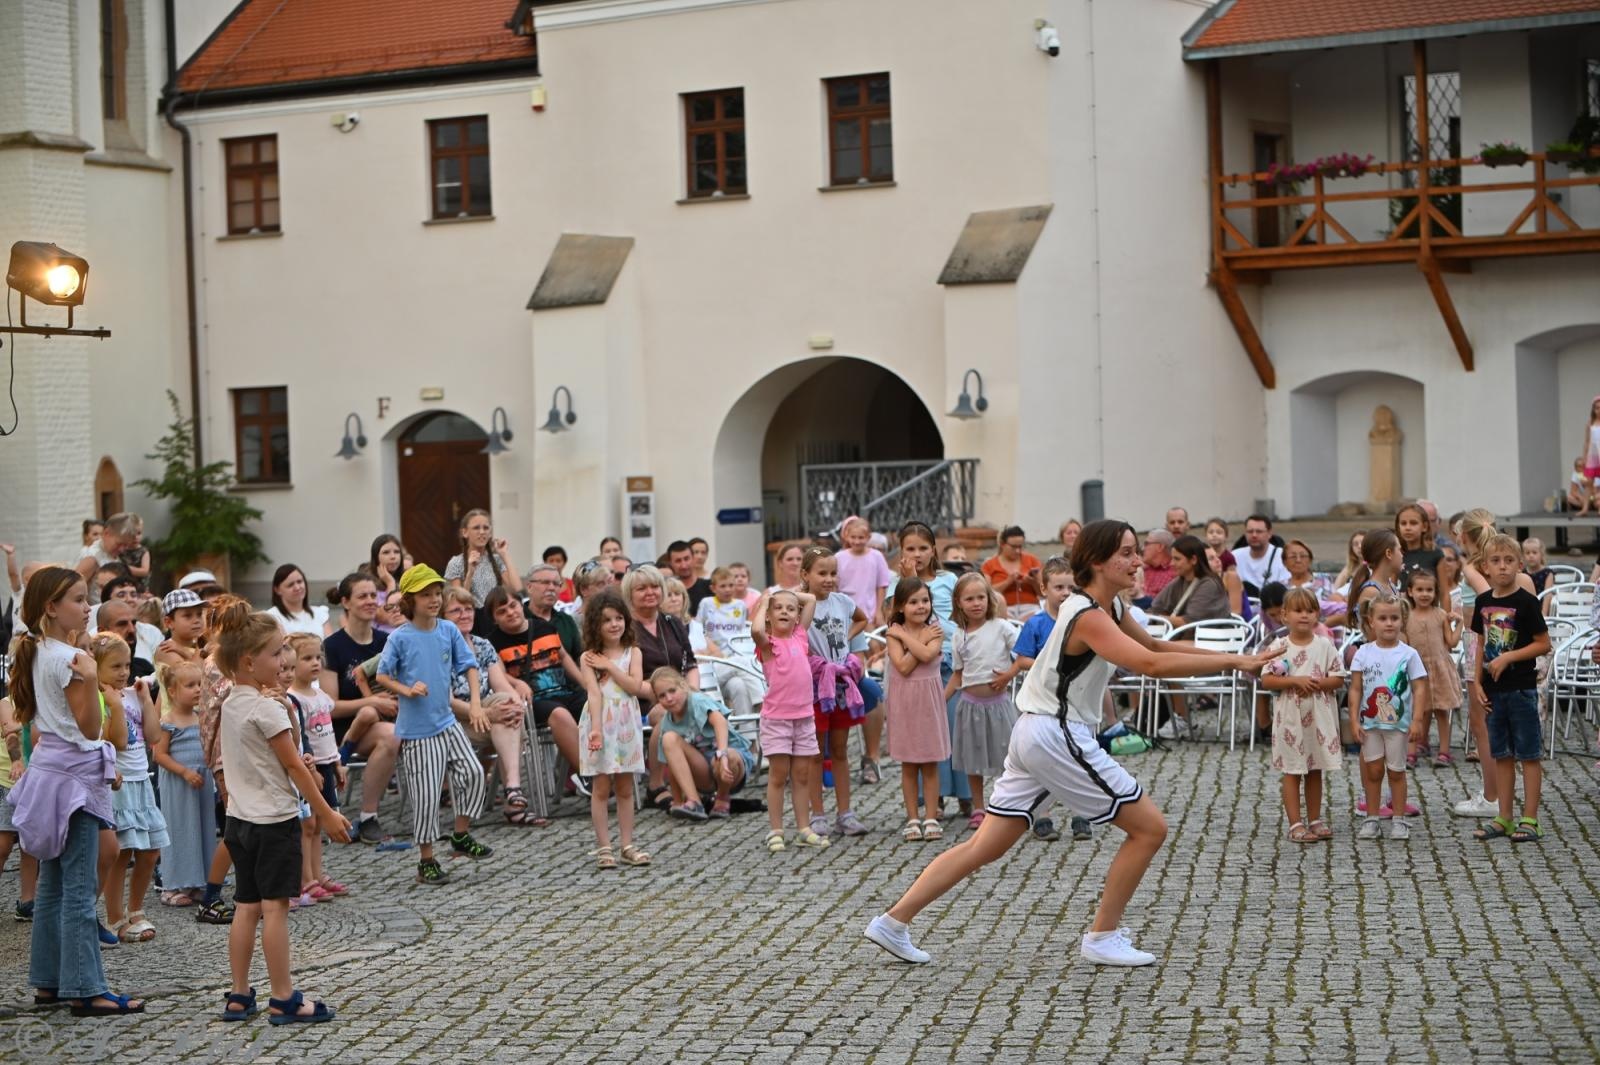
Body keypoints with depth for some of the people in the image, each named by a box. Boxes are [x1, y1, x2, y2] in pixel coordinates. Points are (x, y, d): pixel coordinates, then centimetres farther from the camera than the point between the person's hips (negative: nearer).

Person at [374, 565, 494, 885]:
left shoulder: (449, 631, 1)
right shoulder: (400, 638, -11)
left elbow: (469, 666, 6)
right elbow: (382, 676, -7)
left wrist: (474, 703, -5)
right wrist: (407, 690, -24)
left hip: (447, 722, 5)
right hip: (416, 730, -4)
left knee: (473, 772, -2)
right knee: (426, 796, 0)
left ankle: (461, 835, 20)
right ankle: (427, 861, 14)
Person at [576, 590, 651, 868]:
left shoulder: (633, 652, 5)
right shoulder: (589, 658, -3)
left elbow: (636, 686, -8)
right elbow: (594, 693, -13)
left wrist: (609, 666, -11)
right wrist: (596, 728, -23)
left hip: (626, 725, 3)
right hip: (601, 723, -3)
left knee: (625, 788, 8)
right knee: (601, 788, 1)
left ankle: (627, 845, 12)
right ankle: (604, 847, 5)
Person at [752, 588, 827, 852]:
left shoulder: (800, 636, 7)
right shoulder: (769, 643, -6)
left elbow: (811, 599, 15)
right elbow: (756, 630, -30)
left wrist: (788, 593, 10)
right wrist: (764, 603, -14)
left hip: (804, 716, 5)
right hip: (776, 718, -5)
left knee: (802, 775, 9)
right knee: (778, 776, 1)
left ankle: (803, 829, 15)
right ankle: (776, 831, 7)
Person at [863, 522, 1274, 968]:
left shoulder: (1111, 607, 12)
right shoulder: (1088, 617, -18)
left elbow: (1156, 647, 23)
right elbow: (1151, 664, -30)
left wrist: (1230, 657, 12)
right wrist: (1234, 662, -28)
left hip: (1036, 732, 10)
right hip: (1056, 735, -10)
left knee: (984, 847, 11)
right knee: (1149, 828, -1)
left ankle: (893, 922, 10)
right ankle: (1102, 938, 7)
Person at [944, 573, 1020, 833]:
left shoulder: (1000, 628, -6)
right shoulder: (959, 636, 4)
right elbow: (957, 674, 10)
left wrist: (1009, 674, -16)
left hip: (998, 700, -3)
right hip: (970, 702, 3)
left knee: (1007, 753, -2)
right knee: (973, 757, 9)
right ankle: (978, 809, 19)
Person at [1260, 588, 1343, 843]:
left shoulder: (1325, 646, 0)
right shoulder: (1279, 648, -4)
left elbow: (1338, 679, -1)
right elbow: (1266, 681, -9)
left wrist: (1315, 684, -16)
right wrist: (1295, 681, -19)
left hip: (1319, 718, 2)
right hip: (1290, 718, -2)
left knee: (1315, 770, 11)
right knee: (1292, 771, 2)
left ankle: (1314, 819, 21)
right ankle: (1295, 824, 6)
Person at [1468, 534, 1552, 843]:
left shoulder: (1526, 602, -11)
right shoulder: (1483, 601, 6)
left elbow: (1544, 644, -11)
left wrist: (1508, 658, -18)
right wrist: (1477, 681, 7)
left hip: (1521, 688, -6)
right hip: (1494, 689, 6)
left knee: (1529, 754, 1)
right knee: (1501, 755, 12)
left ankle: (1530, 820, 5)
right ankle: (1504, 818, 20)